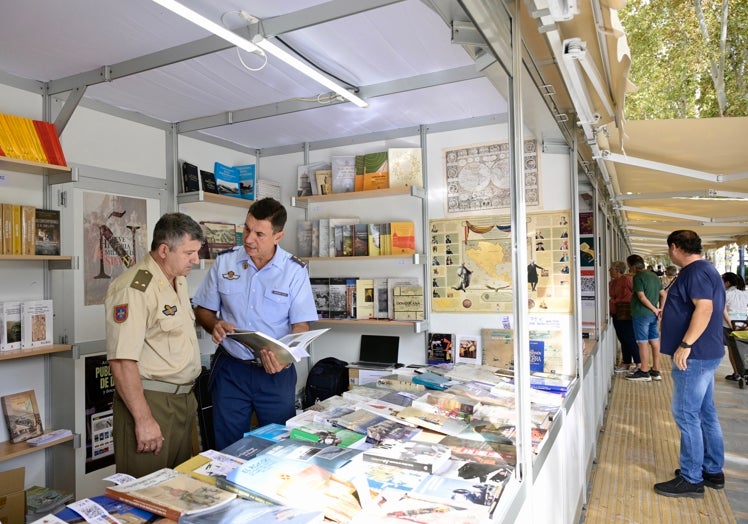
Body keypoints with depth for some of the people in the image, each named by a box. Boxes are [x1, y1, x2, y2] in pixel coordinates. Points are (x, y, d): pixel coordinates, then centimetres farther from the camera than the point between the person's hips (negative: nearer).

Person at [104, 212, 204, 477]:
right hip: (149, 402, -9)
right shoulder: (133, 289, -19)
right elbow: (122, 362, -23)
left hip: (182, 400, 9)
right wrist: (144, 419, -22)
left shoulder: (179, 281, 11)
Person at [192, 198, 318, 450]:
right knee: (228, 448, 13)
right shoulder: (224, 262, -2)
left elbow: (301, 325, -7)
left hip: (275, 372, -1)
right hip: (230, 368, 2)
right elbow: (203, 309, 8)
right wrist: (215, 325, -14)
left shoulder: (295, 270, -8)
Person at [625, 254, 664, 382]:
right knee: (655, 342, 11)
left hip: (641, 314, -8)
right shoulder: (654, 275, 13)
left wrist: (654, 309, -10)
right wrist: (660, 309, 6)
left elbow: (642, 297, -19)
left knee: (643, 342, -3)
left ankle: (644, 372, 2)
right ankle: (655, 371, 17)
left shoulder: (638, 277, -12)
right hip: (653, 315, 8)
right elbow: (662, 295, 14)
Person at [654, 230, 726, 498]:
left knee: (685, 414, -5)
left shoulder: (696, 272, -17)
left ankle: (691, 480, 4)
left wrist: (685, 345, -28)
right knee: (706, 412, 16)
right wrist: (668, 315, 30)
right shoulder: (704, 270, 16)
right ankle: (713, 471, 27)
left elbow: (705, 308, -27)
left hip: (695, 355, -11)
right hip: (705, 354, 11)